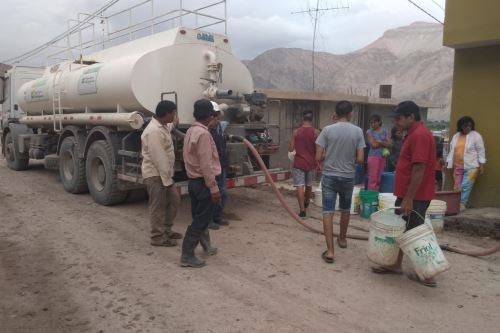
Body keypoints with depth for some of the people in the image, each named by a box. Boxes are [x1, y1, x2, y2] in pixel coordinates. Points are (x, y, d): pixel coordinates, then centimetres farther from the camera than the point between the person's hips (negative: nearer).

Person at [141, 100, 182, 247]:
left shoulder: (163, 126, 9)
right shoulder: (154, 131, -24)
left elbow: (170, 125, 38)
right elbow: (159, 158, -26)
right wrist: (167, 178, -24)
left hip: (164, 173, 10)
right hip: (155, 174, -10)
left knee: (174, 200, 17)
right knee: (158, 206, 0)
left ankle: (166, 230, 30)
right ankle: (158, 237, 13)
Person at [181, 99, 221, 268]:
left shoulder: (191, 131, 10)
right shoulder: (203, 134, -20)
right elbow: (206, 165, -24)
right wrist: (214, 188, -20)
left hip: (193, 181, 10)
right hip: (203, 182, -10)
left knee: (199, 217, 20)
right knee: (201, 220, -2)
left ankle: (206, 246, 36)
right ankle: (187, 256, 3)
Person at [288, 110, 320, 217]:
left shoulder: (296, 132, -6)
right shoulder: (316, 132, -6)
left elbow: (290, 149, -3)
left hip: (299, 163, -2)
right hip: (311, 163, 2)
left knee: (299, 186, -3)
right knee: (308, 185, 21)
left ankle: (302, 210, -11)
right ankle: (306, 202, 43)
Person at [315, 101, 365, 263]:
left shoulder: (327, 130, -8)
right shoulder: (357, 131, -5)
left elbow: (318, 157, -10)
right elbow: (360, 159, -7)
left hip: (329, 176, -2)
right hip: (348, 177, 2)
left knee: (328, 212, -1)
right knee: (345, 209, 22)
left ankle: (329, 250, -6)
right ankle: (342, 238, 41)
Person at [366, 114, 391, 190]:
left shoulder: (384, 132, 10)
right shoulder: (369, 132, -2)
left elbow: (389, 144, 2)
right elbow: (373, 145, -12)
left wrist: (380, 142, -11)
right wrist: (384, 144, -3)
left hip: (383, 157, 5)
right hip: (373, 156, -5)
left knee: (378, 179, 9)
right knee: (373, 179, -7)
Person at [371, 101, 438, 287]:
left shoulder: (420, 135, -19)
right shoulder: (414, 134, 14)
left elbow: (419, 169, -24)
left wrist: (409, 199, -23)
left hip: (415, 197, -10)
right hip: (407, 194, 10)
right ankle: (396, 265, 27)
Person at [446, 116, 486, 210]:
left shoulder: (476, 136, -3)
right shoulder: (455, 136, 11)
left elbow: (481, 151, -4)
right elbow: (452, 151, 16)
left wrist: (482, 165, -8)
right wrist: (448, 163, 12)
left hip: (471, 167, -5)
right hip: (458, 166, 5)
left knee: (465, 187, -7)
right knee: (457, 187, 5)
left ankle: (462, 204, 0)